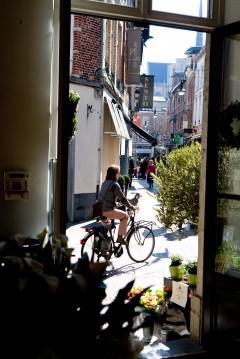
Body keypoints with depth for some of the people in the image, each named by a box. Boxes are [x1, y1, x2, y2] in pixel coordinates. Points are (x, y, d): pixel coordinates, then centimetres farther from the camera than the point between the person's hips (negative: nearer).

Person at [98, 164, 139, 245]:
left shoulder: (104, 183, 13)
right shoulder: (114, 185, -13)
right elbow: (123, 199, -10)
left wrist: (115, 204, 36)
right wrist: (132, 207, 1)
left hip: (99, 209, 9)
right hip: (107, 210, -9)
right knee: (125, 216, 6)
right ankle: (120, 237, 5)